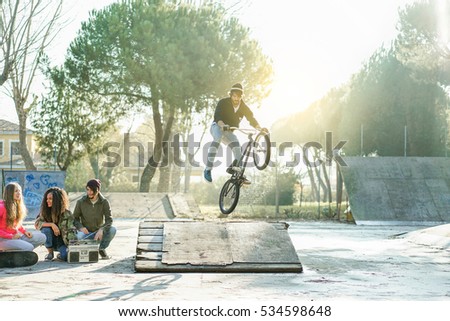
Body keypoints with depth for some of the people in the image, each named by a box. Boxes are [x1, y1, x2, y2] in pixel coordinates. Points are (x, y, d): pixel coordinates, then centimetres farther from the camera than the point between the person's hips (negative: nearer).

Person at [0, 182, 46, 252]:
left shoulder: (18, 206, 10)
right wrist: (11, 236, -17)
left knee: (42, 237, -3)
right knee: (29, 247, -26)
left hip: (16, 236, 9)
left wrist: (25, 231, 2)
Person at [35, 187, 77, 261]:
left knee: (66, 256, -31)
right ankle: (50, 253, -6)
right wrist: (51, 224, -29)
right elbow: (37, 223, -16)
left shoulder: (66, 213, -14)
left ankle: (61, 255, 9)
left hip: (63, 242, -2)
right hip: (51, 241, 2)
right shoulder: (45, 211, -6)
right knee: (46, 230, -29)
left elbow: (71, 231, -17)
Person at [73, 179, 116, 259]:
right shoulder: (81, 202, -4)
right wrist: (80, 227, -19)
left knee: (112, 230, -29)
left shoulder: (104, 202, -5)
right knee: (78, 237, -37)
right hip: (86, 232, -1)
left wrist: (101, 230, -33)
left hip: (98, 232, 1)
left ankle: (101, 249, -3)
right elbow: (75, 218, 4)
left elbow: (109, 220, -14)